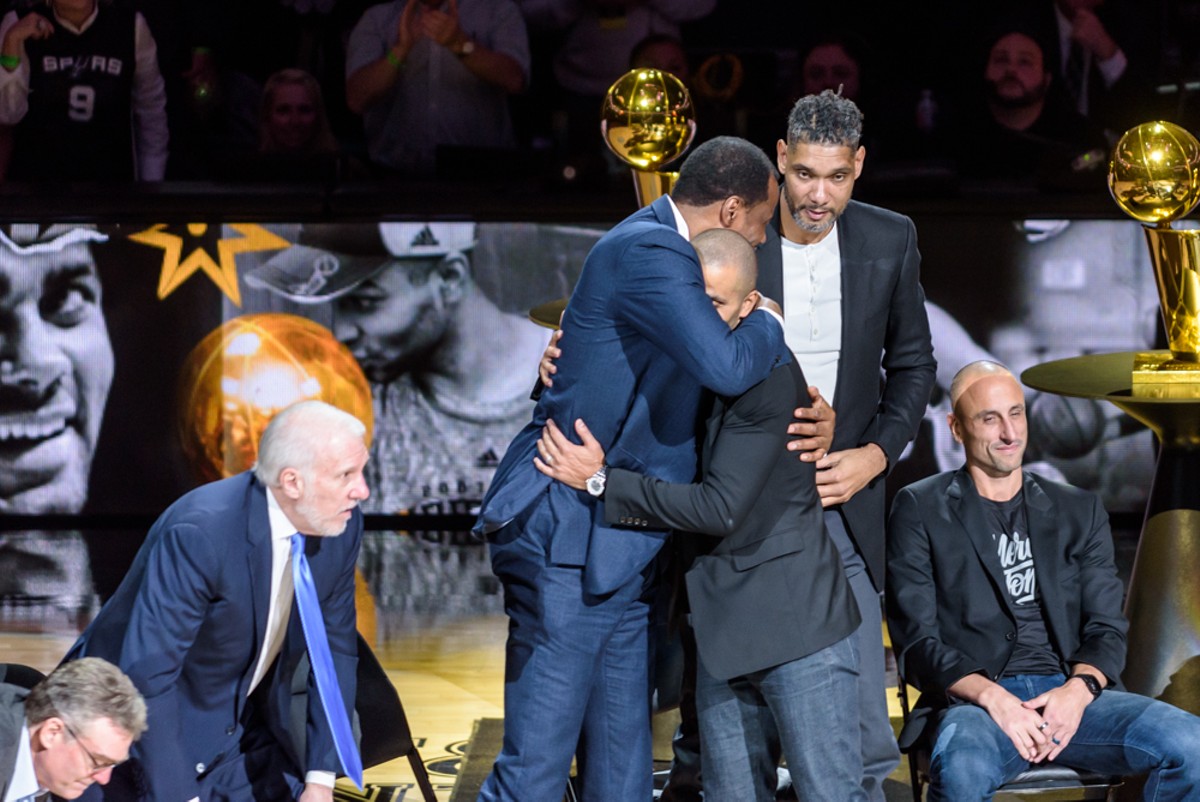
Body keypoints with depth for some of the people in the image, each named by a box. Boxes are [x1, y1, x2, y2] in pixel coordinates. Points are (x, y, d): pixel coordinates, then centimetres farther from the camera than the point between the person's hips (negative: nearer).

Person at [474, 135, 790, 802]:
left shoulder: (660, 246, 16)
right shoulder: (647, 253, -16)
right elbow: (727, 365, -28)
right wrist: (769, 325, -6)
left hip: (618, 554, 10)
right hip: (568, 542, -10)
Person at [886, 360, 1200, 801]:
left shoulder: (1079, 511, 20)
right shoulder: (921, 510, 9)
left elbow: (1107, 628, 13)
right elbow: (916, 641, 1)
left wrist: (1079, 690, -10)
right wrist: (991, 696, -17)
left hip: (1070, 694, 4)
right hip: (974, 699, -4)